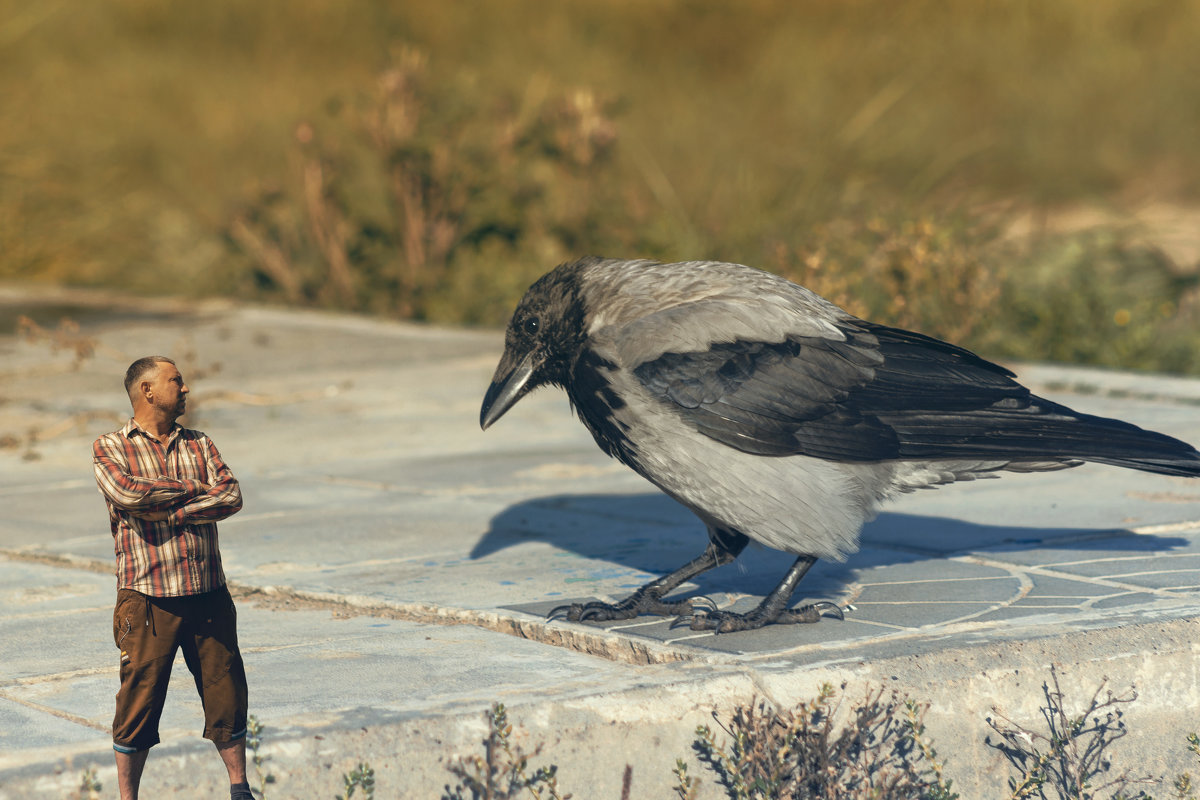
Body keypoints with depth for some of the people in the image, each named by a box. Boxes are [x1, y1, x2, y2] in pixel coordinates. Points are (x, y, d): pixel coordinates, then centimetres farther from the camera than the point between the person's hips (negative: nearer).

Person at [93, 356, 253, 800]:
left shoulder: (200, 445, 13)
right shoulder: (110, 447, 2)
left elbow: (231, 497, -2)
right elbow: (126, 493, -19)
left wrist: (172, 513, -14)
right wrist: (192, 490, -9)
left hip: (208, 595, 4)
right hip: (147, 597, -4)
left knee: (226, 692, 7)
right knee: (139, 700, -1)